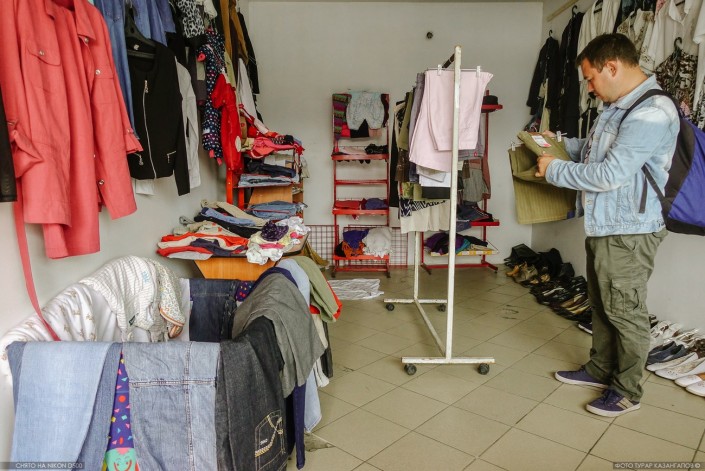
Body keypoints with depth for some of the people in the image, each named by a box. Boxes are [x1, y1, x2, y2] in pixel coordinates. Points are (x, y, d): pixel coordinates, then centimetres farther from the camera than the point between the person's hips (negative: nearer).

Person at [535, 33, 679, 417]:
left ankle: (627, 391, 21)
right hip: (601, 225, 10)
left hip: (628, 231, -10)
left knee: (626, 313, 4)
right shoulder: (616, 106, 11)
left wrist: (555, 169, -14)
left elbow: (610, 175, -25)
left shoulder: (652, 112, -20)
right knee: (601, 305, 20)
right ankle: (600, 370, 36)